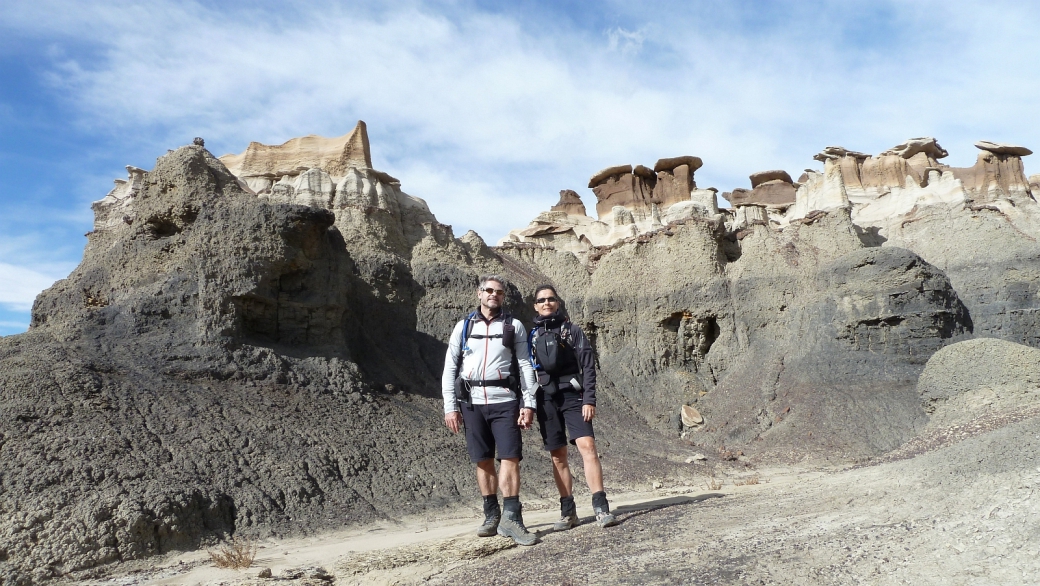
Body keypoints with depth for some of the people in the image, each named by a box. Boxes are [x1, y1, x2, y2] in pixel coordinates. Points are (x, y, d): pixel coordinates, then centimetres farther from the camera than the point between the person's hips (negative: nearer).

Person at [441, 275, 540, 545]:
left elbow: (525, 365, 6)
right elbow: (450, 368, 9)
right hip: (472, 402, 2)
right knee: (483, 461, 7)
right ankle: (492, 515, 19)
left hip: (504, 401, -1)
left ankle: (511, 518, -4)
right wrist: (450, 407, 1)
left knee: (510, 458, -8)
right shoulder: (463, 327, 10)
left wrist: (529, 404, -3)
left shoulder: (514, 327, 9)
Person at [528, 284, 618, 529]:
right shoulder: (532, 336, 11)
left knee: (587, 446, -15)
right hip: (546, 400, 2)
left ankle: (601, 507, -13)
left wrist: (589, 400, -10)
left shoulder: (573, 331, 5)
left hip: (572, 396, -2)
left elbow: (588, 367, 0)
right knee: (558, 457, 5)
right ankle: (568, 512, 13)